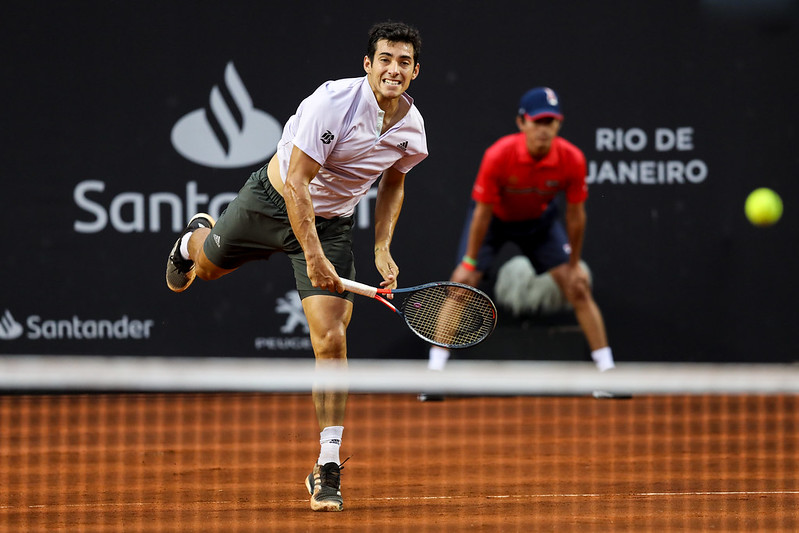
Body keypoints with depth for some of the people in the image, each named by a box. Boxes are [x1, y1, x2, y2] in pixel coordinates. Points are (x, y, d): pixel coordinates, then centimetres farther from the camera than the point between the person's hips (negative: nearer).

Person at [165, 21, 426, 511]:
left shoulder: (412, 130, -13)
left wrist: (383, 249, -1)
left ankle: (328, 470, -7)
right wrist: (313, 255, -32)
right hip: (274, 200, -2)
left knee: (331, 340, -13)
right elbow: (297, 182, -28)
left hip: (332, 224, 2)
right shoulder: (333, 102, -30)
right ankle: (196, 238, 68)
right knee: (209, 264, 26)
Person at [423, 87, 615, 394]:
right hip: (495, 218, -2)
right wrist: (469, 262, -17)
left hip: (540, 220, 2)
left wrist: (574, 263, -7)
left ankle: (608, 371, 5)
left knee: (578, 288, -4)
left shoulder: (572, 159, -28)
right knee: (461, 286, -13)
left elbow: (575, 215, -14)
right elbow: (483, 212, -23)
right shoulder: (498, 156, -34)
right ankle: (435, 374, -7)